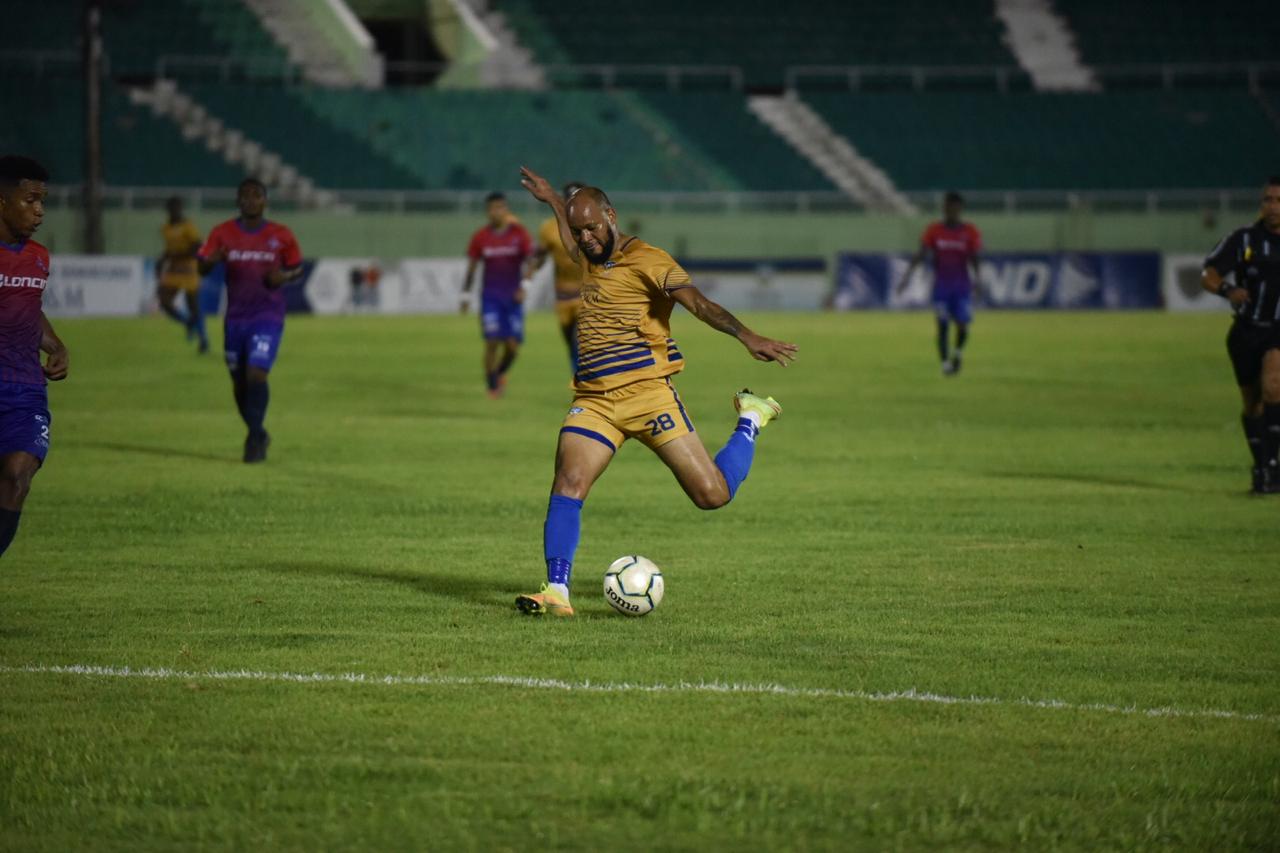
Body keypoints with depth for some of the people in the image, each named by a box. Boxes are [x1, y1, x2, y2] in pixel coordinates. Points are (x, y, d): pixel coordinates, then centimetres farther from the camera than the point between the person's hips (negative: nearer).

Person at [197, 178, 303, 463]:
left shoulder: (281, 236, -2)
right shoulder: (223, 233, 0)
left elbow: (297, 267, 10)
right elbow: (202, 267, -1)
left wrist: (284, 276, -12)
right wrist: (211, 260, -25)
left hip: (268, 316, -3)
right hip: (235, 318, 3)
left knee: (256, 374, -18)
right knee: (239, 382, 8)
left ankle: (255, 438, -9)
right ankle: (257, 433, 29)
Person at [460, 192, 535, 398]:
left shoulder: (519, 233, -2)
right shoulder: (480, 237, 0)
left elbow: (528, 261, -3)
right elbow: (471, 267, 6)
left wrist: (524, 286, -16)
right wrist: (466, 296, 5)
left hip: (513, 296, 1)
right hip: (490, 297, -1)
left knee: (513, 344, -3)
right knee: (492, 341, -11)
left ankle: (501, 372, 28)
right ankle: (491, 386, 1)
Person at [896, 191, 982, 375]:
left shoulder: (969, 232, 0)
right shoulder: (934, 230, 1)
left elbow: (973, 259, 2)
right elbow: (921, 255, -2)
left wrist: (977, 278, -14)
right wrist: (907, 276, -11)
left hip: (962, 286, 0)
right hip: (941, 285, 0)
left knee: (962, 325, -6)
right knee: (942, 325, -8)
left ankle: (958, 353, 23)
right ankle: (945, 362, -2)